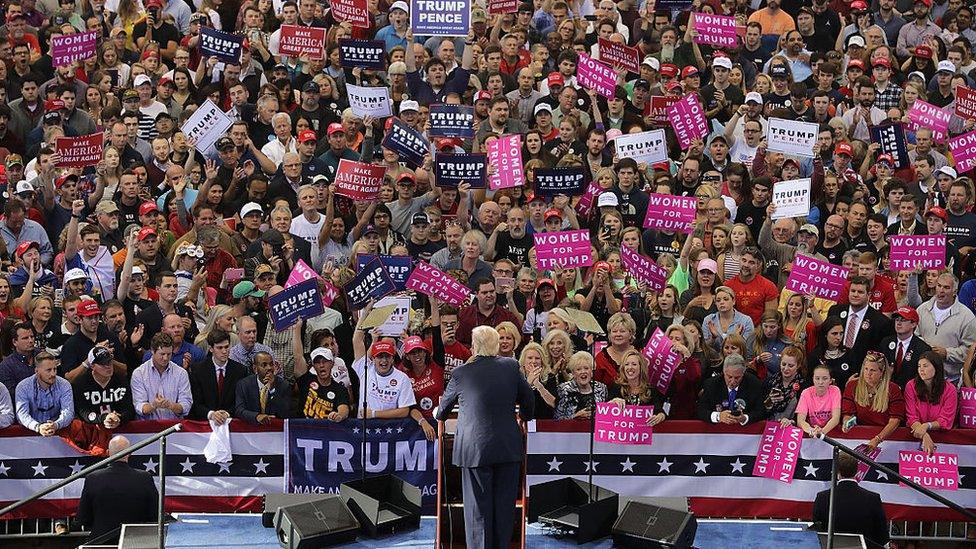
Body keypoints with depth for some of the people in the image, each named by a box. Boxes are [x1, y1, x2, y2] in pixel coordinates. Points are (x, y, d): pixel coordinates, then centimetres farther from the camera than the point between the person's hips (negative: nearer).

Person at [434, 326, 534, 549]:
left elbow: (443, 410, 14)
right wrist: (523, 416, 33)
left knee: (478, 508, 4)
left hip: (474, 449, -2)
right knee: (504, 506, 10)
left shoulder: (460, 373, -3)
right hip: (508, 448, 2)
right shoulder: (511, 367, 0)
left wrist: (438, 413, 39)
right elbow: (529, 402, 10)